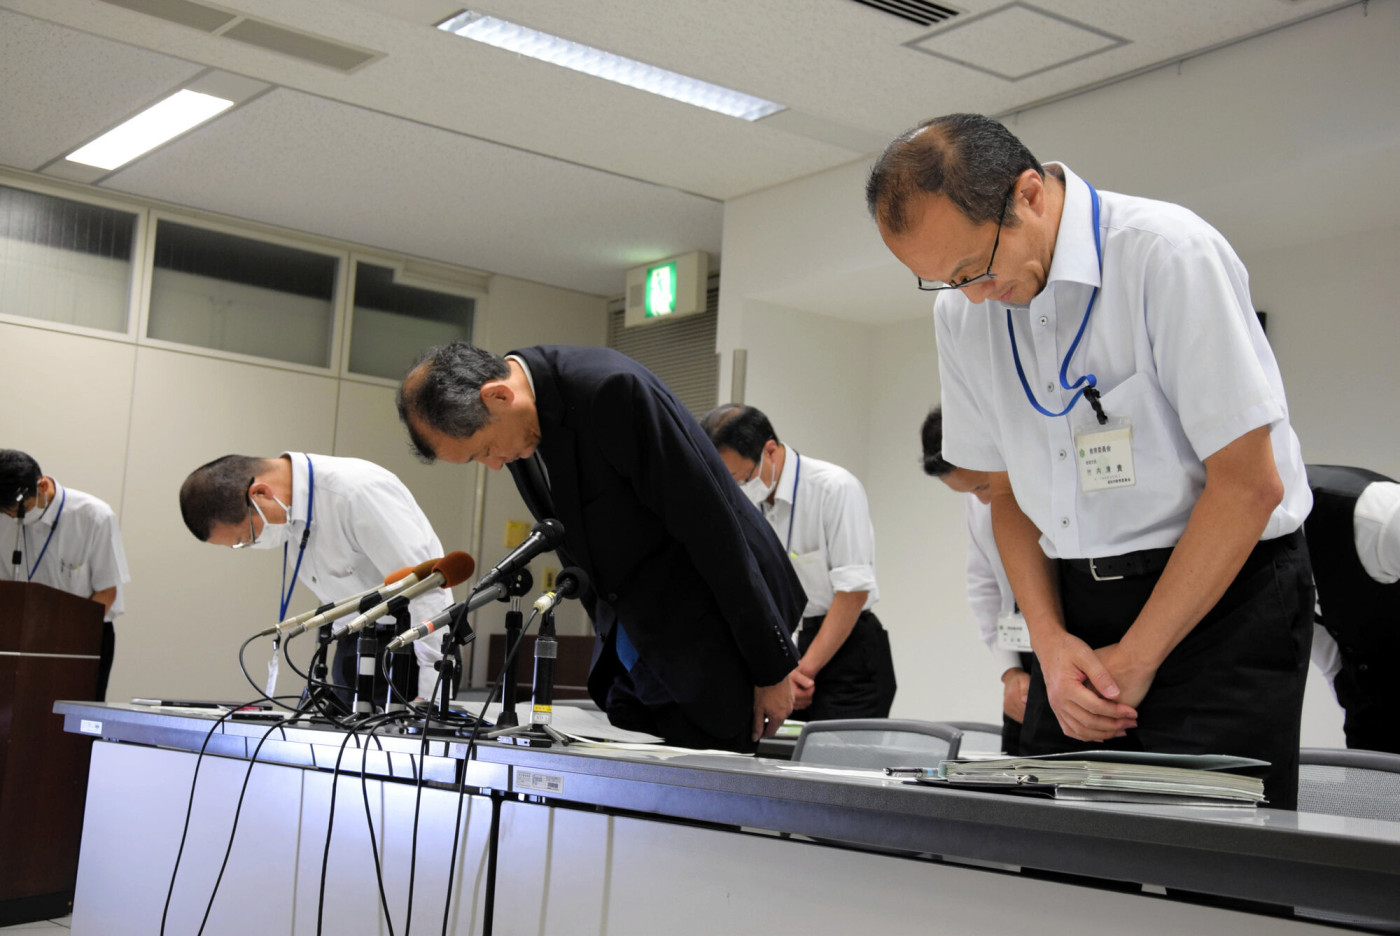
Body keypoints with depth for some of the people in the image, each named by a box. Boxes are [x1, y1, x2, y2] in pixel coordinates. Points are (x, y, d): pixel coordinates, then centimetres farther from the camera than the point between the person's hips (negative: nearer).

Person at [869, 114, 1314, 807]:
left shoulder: (1169, 253, -16)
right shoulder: (960, 310, 2)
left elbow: (1248, 485, -17)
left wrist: (1132, 660, -15)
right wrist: (1049, 640, -6)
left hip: (1221, 600, -5)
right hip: (1077, 601, 5)